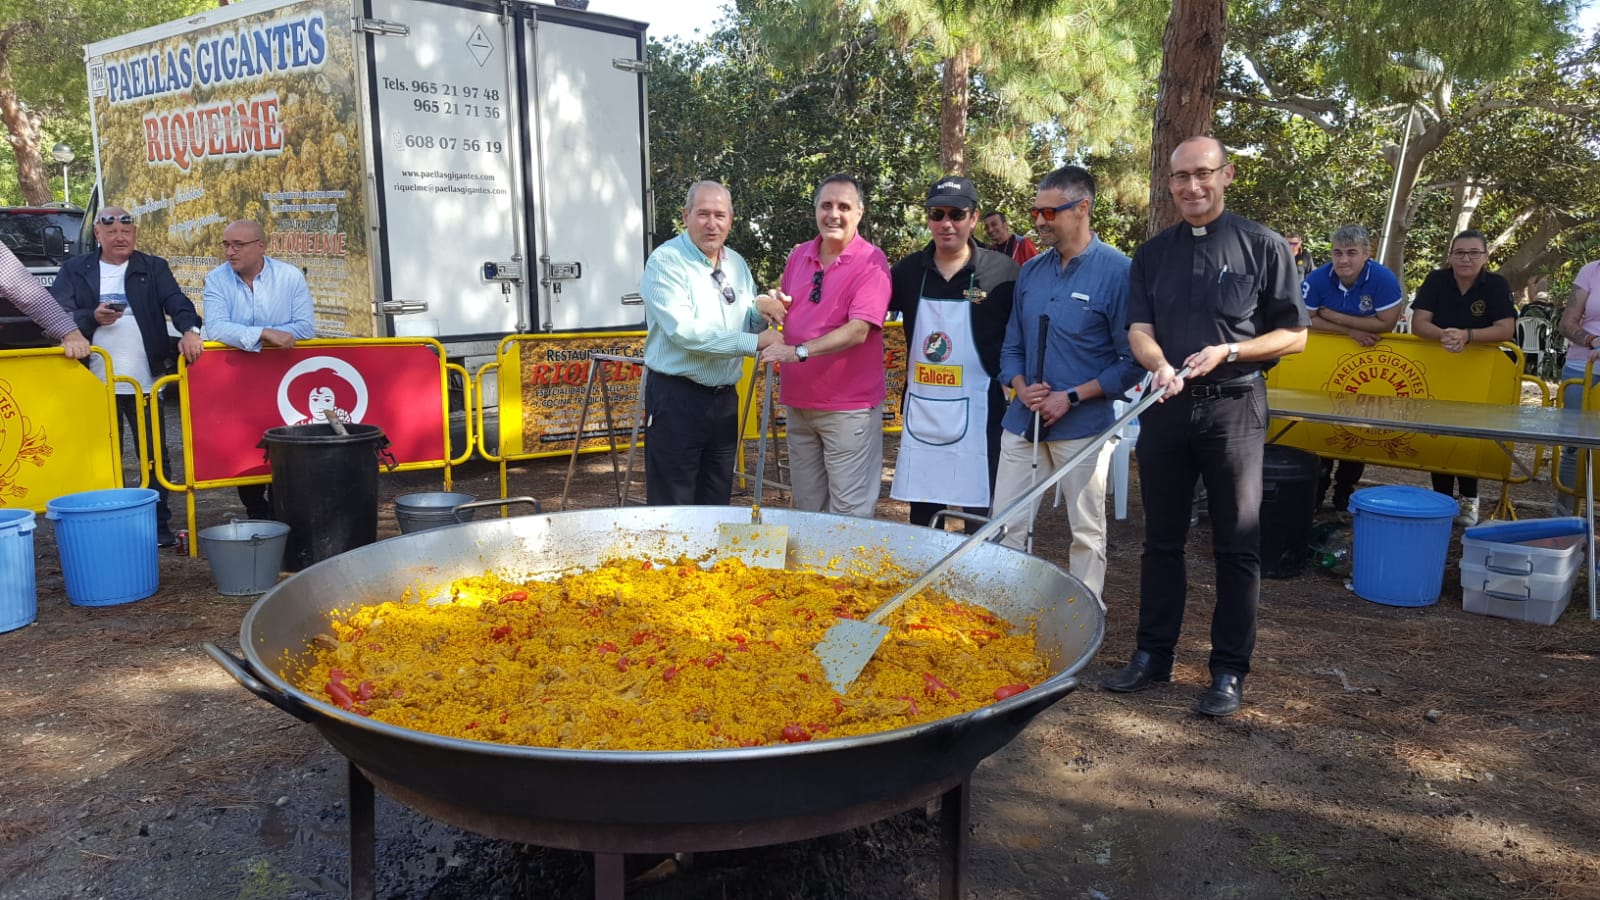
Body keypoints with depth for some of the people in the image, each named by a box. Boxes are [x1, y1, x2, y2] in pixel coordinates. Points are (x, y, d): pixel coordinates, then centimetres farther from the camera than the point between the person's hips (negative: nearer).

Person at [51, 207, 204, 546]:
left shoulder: (154, 268, 8)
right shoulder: (74, 270, 8)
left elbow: (176, 301, -7)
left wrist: (189, 330, -27)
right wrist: (92, 318, -17)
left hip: (145, 381, 0)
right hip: (96, 382, 1)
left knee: (155, 454, 6)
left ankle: (160, 525, 17)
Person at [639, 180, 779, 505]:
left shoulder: (737, 263, 11)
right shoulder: (665, 262, -11)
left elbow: (747, 325, 17)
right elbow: (684, 331, -23)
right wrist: (755, 342, -21)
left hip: (725, 398, 7)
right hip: (676, 399, -7)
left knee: (717, 505, 15)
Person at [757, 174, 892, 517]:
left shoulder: (871, 262, -11)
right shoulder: (798, 255, 9)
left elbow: (858, 330, -21)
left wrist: (799, 351, -29)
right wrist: (771, 304, -1)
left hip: (848, 407, -6)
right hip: (798, 400, 6)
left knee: (848, 512, 0)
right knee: (806, 506, 17)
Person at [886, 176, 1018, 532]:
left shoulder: (1001, 272, -5)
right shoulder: (909, 270, 6)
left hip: (977, 413, -3)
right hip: (920, 415, 4)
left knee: (982, 522, 5)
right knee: (921, 521, 13)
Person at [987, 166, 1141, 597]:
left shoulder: (1117, 271, -10)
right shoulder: (1031, 271, 8)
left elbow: (1133, 361, -10)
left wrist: (1072, 397, -15)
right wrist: (1021, 387, -6)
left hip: (1083, 427, -5)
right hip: (1023, 421, 5)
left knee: (1087, 533, 9)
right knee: (1005, 526, 8)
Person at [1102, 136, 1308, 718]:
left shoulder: (1263, 246, -1)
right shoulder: (1152, 254, 10)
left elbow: (1294, 335, 0)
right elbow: (1139, 329, 1)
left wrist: (1228, 351, -16)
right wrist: (1160, 365, -21)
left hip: (1233, 408, -3)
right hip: (1165, 407, 4)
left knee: (1236, 545, 3)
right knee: (1161, 538, 11)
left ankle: (1230, 670, 13)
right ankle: (1153, 653, 23)